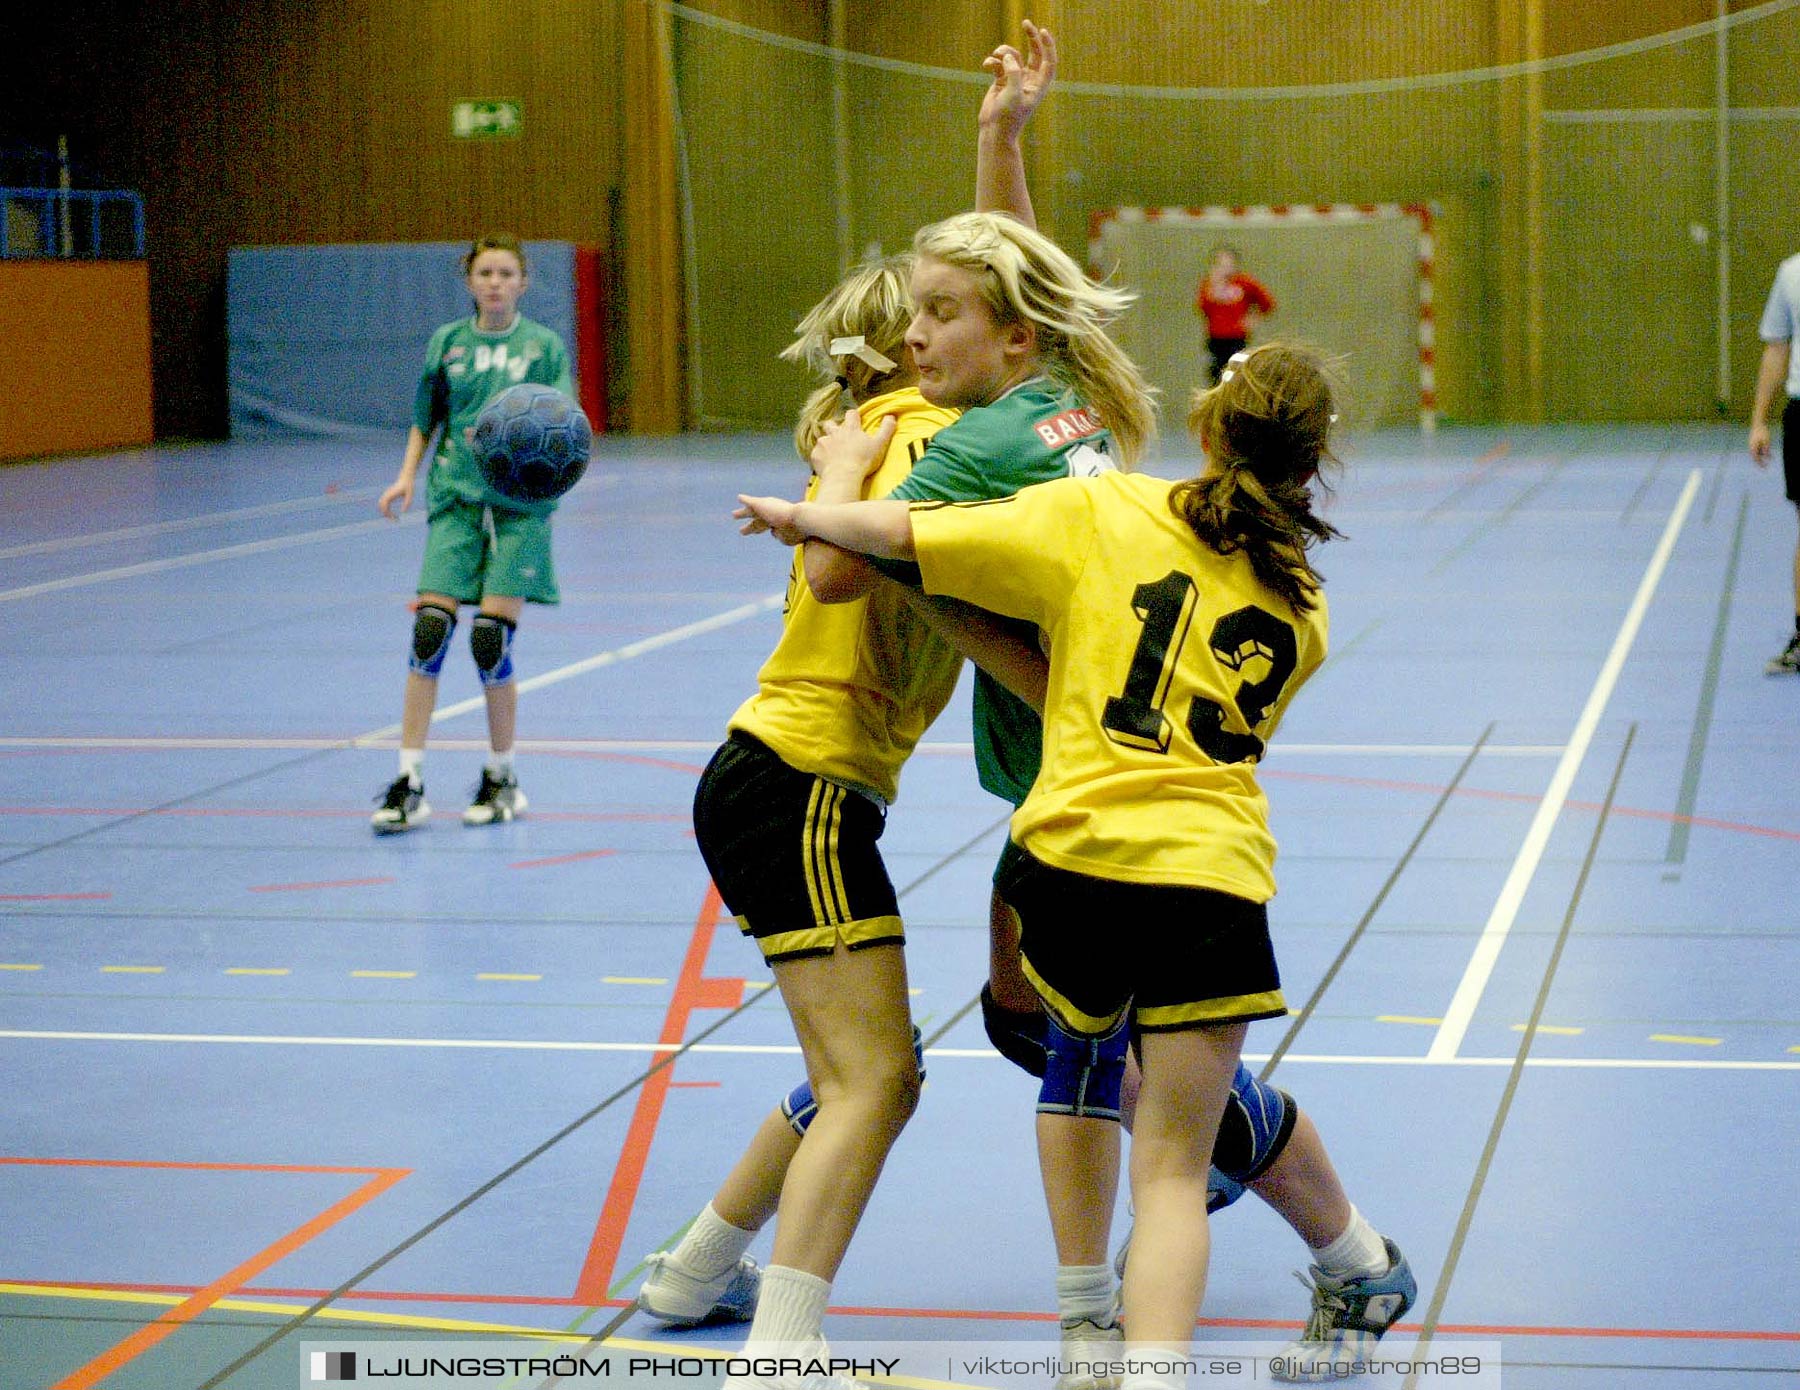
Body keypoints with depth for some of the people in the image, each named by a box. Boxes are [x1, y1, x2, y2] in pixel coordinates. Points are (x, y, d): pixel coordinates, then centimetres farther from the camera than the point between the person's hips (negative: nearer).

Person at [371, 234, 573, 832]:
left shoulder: (543, 345, 4)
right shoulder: (447, 342, 11)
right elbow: (425, 418, 21)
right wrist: (407, 476, 9)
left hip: (519, 502, -2)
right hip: (455, 496, 2)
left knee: (492, 637, -8)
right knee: (428, 631, -9)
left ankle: (501, 779, 10)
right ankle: (409, 782, -4)